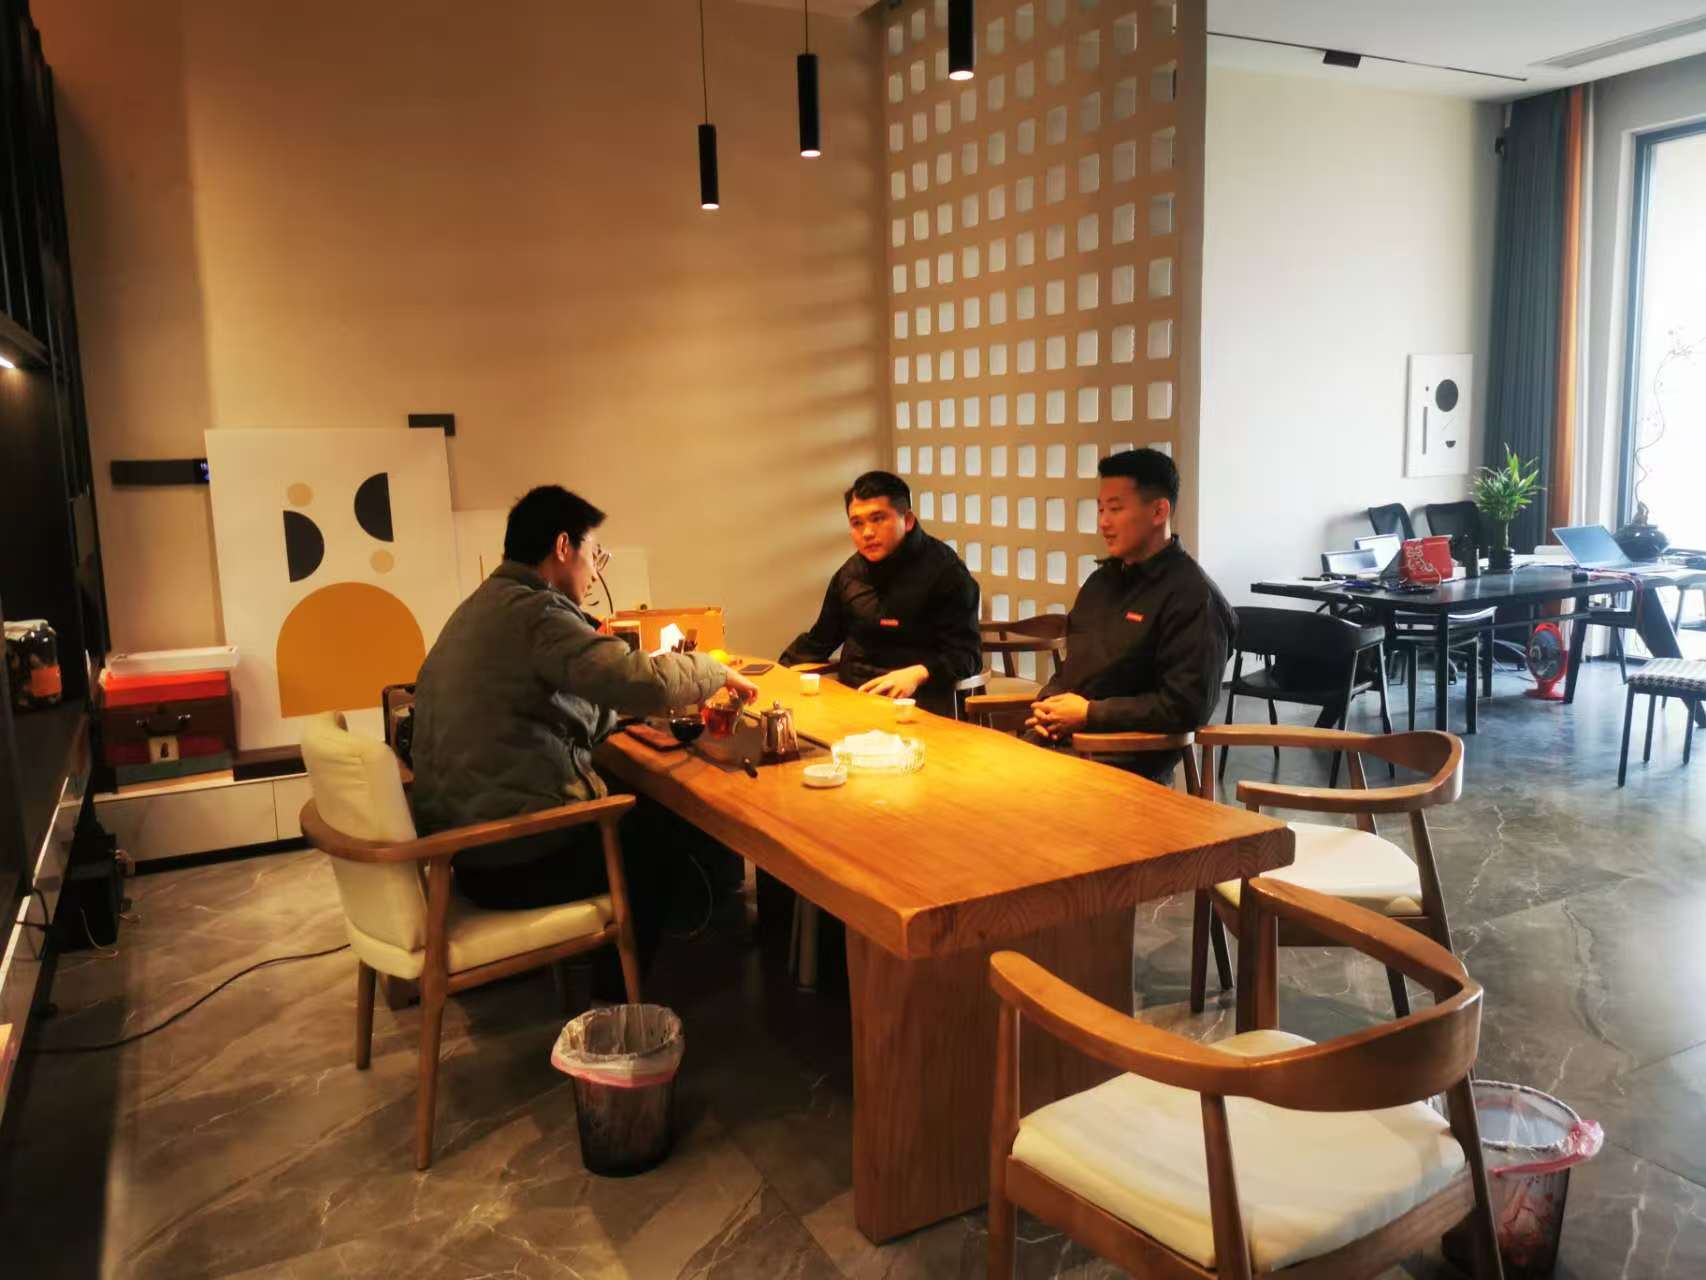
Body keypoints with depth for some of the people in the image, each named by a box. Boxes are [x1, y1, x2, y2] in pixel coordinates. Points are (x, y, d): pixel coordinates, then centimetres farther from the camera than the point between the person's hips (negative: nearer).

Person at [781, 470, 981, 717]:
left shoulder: (944, 570, -5)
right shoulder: (851, 572, 16)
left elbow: (967, 654, -9)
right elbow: (819, 640, 26)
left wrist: (918, 674, -27)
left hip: (915, 700, -6)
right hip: (850, 695, 6)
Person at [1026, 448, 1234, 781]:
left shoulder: (1192, 596, -11)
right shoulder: (1101, 580, 17)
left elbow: (1186, 707, -17)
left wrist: (1090, 713, -15)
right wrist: (1047, 704, 2)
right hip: (1060, 738, 8)